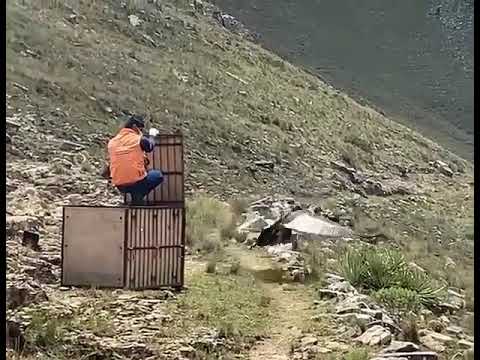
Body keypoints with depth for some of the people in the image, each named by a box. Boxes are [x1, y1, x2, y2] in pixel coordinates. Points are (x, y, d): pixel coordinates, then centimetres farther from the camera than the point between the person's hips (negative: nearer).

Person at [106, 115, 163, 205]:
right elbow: (150, 147, 13)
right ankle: (138, 196, 4)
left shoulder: (112, 142, 7)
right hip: (137, 183, -6)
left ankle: (136, 195, 16)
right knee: (158, 175, 20)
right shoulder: (140, 139, -7)